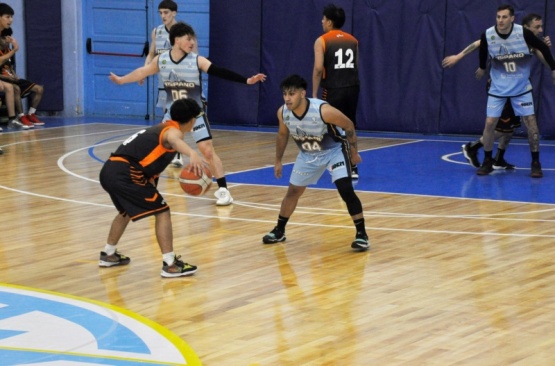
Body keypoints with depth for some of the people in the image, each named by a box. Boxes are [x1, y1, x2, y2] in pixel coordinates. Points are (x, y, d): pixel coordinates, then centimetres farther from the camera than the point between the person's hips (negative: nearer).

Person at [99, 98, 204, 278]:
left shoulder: (161, 128, 27)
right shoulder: (173, 130, -2)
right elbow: (175, 141, -30)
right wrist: (192, 153, -50)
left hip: (109, 171, 10)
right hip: (125, 173, -10)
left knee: (126, 211, 33)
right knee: (162, 212, -3)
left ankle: (108, 255, 46)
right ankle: (170, 265, -7)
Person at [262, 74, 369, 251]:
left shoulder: (323, 110, -36)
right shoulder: (283, 113, -21)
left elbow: (349, 126, -19)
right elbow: (282, 135, 3)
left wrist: (354, 152, -9)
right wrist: (278, 161, 10)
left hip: (334, 150, -5)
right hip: (308, 154, 5)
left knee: (346, 190, -21)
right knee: (293, 191, 12)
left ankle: (361, 234, -11)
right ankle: (279, 231, 33)